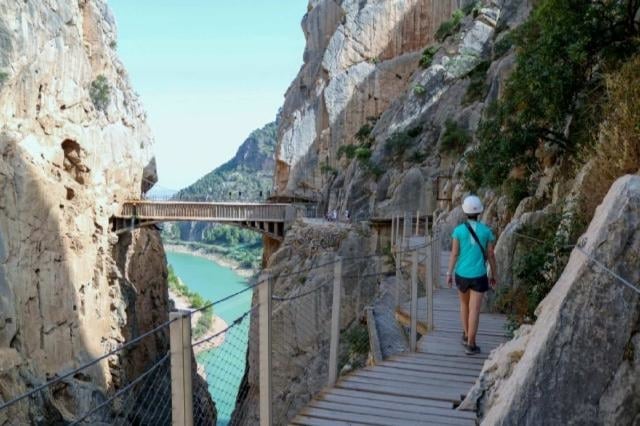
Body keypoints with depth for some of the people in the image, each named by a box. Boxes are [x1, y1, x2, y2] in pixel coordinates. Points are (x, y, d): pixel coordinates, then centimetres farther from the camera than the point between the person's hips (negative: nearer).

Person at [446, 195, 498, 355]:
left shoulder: (458, 230, -8)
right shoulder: (486, 231, -5)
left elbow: (454, 253, -7)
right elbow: (491, 255, 0)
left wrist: (449, 274, 1)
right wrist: (494, 275, 12)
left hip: (462, 274, 2)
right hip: (478, 276, -1)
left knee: (464, 303, 24)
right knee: (474, 310, 1)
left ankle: (466, 335, 32)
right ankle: (470, 344, 0)